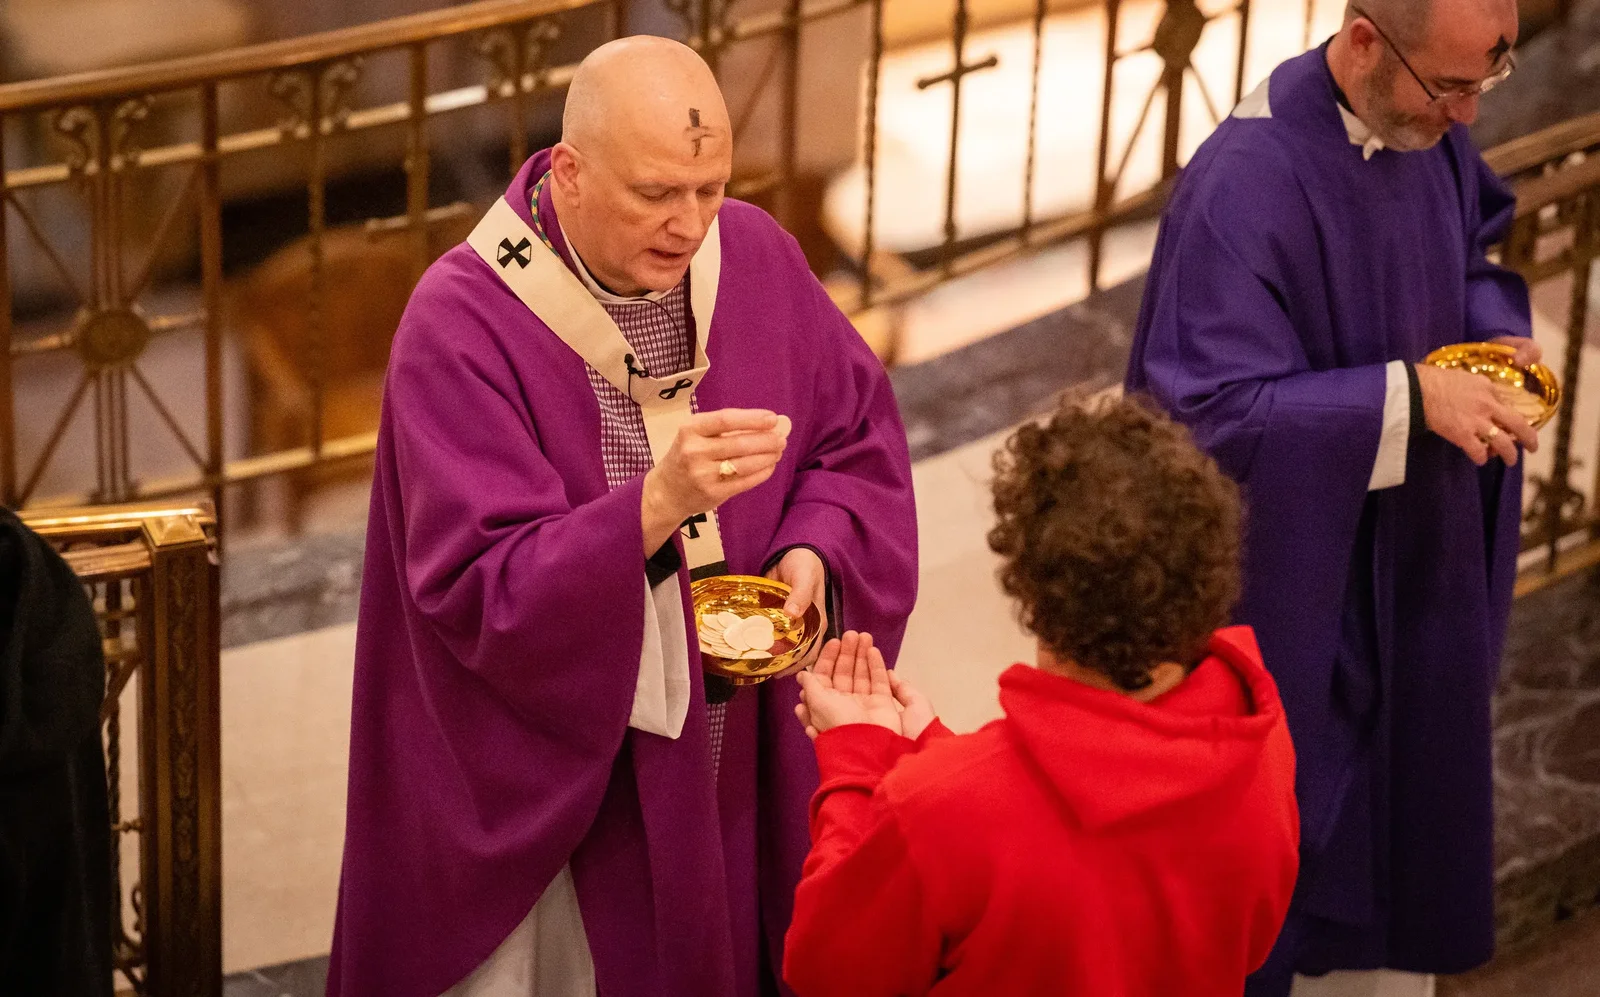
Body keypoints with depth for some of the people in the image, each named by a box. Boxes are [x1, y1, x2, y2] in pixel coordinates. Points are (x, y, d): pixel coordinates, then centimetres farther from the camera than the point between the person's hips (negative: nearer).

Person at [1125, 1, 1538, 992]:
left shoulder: (1431, 131, -6)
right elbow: (1220, 410, -28)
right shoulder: (1244, 185, -29)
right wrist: (1410, 395, -30)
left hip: (1413, 562, 8)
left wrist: (1495, 337, -7)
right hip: (1296, 584, -7)